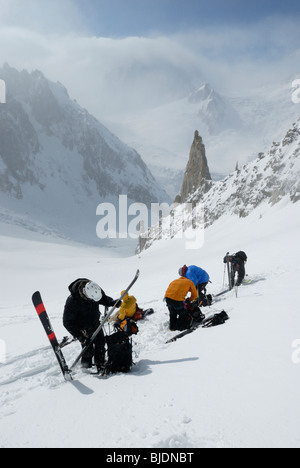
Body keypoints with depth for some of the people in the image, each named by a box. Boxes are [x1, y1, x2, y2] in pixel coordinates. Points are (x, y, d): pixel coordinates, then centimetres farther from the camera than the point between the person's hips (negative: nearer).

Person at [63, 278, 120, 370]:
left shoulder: (95, 290, -22)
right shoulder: (72, 301, -36)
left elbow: (103, 299, 2)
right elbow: (67, 323, -25)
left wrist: (112, 302, -19)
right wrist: (79, 336, -29)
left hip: (95, 324, 5)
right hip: (83, 329, -5)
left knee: (101, 344, 14)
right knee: (89, 350, -1)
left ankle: (101, 365, 37)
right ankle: (87, 367, 27)